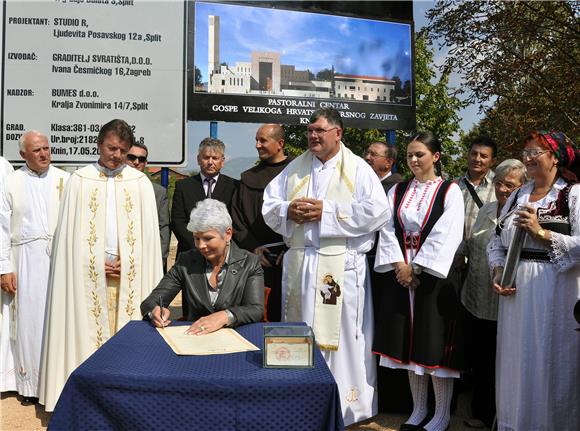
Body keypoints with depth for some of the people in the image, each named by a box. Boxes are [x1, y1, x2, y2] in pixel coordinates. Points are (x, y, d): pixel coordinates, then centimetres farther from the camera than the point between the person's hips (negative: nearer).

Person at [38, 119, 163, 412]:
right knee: (88, 329, 3)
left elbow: (148, 232, 4)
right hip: (89, 272, 0)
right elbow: (69, 231, 2)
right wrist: (100, 263, -5)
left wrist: (126, 262, -5)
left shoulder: (140, 182, 4)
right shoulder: (79, 180, 3)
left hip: (130, 273, 0)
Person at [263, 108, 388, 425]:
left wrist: (327, 211, -15)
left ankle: (344, 403, 17)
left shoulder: (357, 168, -1)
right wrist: (289, 210, -10)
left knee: (340, 336, 2)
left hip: (341, 266, -4)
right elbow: (268, 204, 12)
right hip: (299, 264, 5)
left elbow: (377, 211, -13)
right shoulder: (295, 168, 13)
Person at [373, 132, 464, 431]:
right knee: (410, 342, 10)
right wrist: (400, 265, -10)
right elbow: (388, 229, 2)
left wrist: (416, 268, -14)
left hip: (434, 275, -4)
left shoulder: (450, 191, -2)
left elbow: (445, 235, -11)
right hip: (401, 274, 4)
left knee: (435, 342, 0)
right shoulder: (397, 191, 10)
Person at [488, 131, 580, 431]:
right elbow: (496, 241, 13)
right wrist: (498, 273, -2)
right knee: (515, 362, 13)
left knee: (550, 365, 3)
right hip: (516, 291, 6)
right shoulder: (517, 196, 13)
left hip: (555, 292, -5)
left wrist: (542, 232, -20)